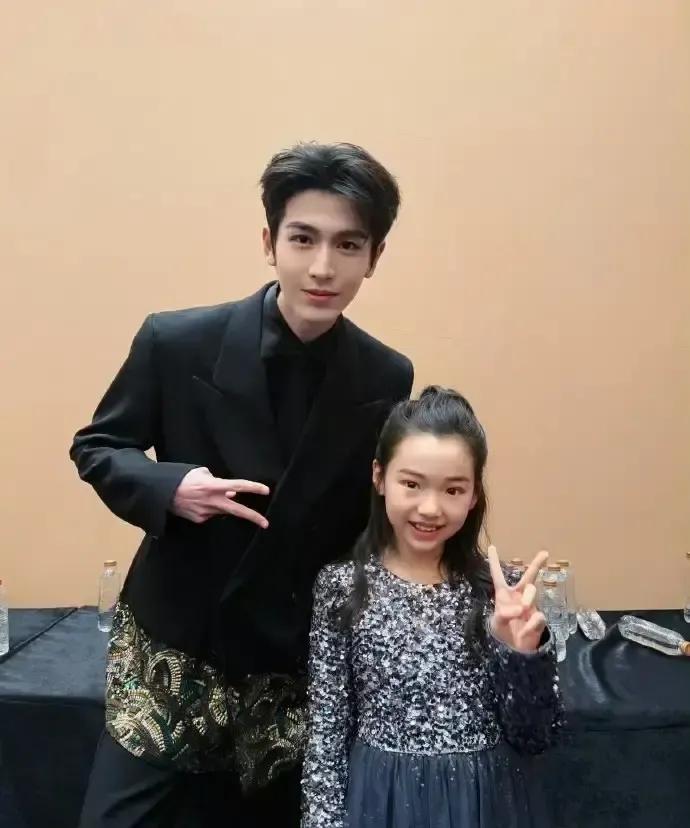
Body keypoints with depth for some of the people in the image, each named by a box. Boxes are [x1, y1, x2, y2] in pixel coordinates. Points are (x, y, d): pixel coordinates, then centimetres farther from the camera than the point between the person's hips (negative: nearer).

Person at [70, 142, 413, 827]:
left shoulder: (388, 380, -8)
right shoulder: (175, 341, -14)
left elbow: (373, 519, 3)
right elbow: (95, 449, 0)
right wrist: (168, 488, -20)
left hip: (298, 664, 2)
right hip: (171, 648, -1)